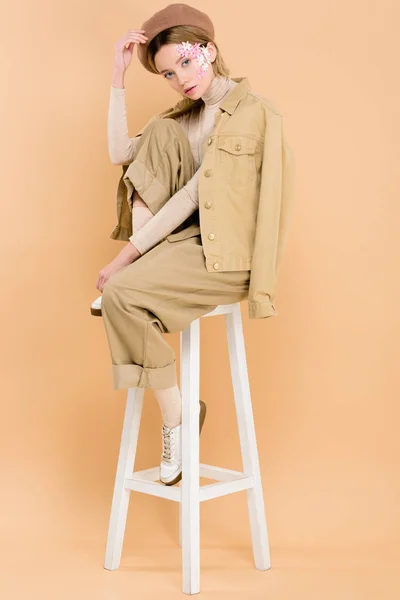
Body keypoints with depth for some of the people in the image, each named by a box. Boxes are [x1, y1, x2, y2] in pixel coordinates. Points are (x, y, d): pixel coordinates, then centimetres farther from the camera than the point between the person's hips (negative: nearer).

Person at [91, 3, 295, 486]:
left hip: (227, 251, -7)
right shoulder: (183, 116, 16)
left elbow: (196, 192, -15)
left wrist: (129, 253, -17)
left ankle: (176, 418, -8)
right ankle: (139, 266, -12)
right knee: (160, 131, -11)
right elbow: (120, 155, 5)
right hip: (182, 235, 7)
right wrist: (118, 76, 4)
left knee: (122, 294, -27)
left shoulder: (251, 111, -9)